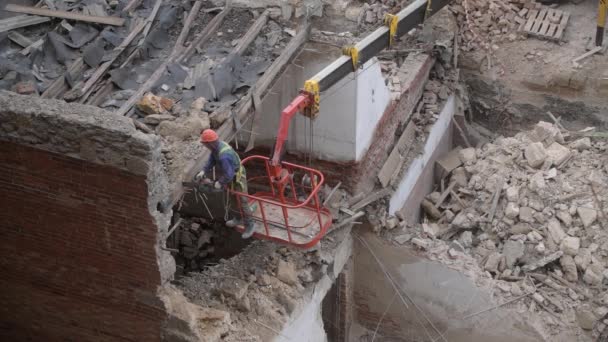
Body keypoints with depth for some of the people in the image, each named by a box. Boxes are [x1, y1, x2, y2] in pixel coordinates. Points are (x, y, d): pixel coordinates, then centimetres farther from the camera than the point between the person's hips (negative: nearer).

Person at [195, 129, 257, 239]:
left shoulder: (224, 155, -39)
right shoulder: (218, 146, -9)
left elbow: (229, 175, -36)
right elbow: (212, 160, 6)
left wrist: (220, 183, -21)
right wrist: (204, 171, -4)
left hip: (237, 177, -10)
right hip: (232, 175, 10)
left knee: (242, 201, 2)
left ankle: (250, 224, 17)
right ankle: (240, 218, 43)